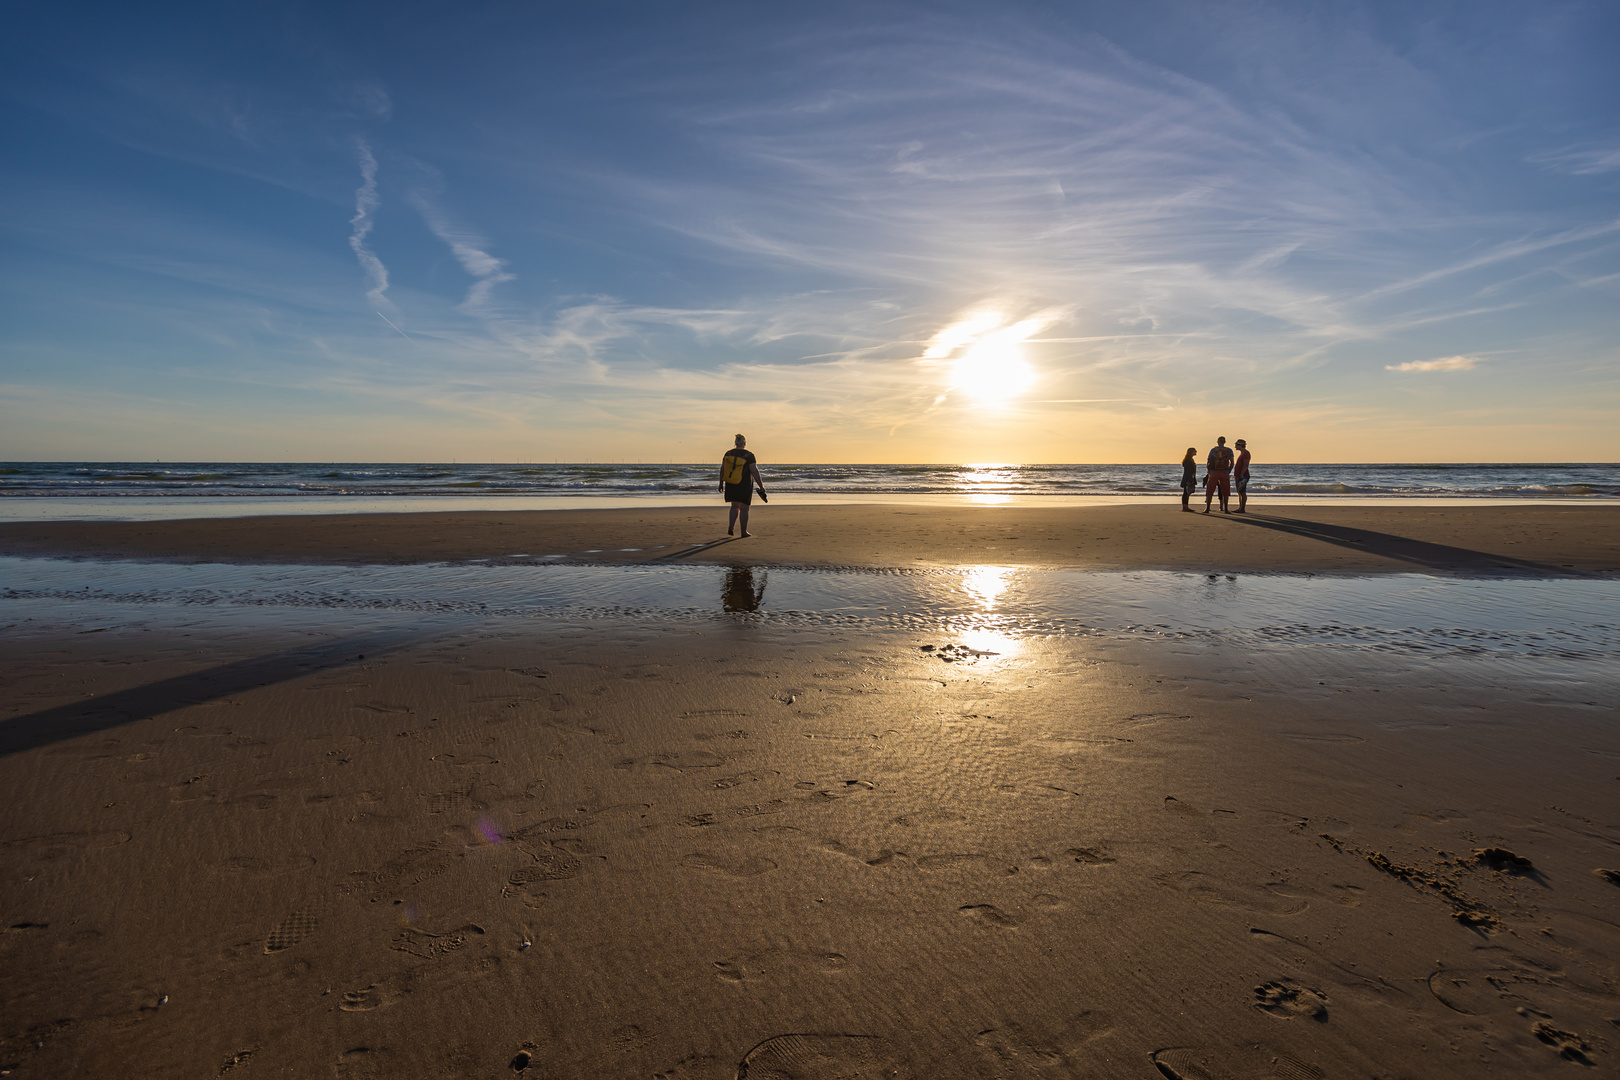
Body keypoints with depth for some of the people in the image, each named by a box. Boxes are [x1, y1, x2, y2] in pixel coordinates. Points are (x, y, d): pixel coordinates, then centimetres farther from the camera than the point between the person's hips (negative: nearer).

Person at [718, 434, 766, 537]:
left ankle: (730, 527, 2)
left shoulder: (728, 454, -2)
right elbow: (754, 472, -16)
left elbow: (722, 469, 2)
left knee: (735, 506, 19)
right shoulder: (749, 455, -15)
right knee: (744, 508, 7)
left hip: (730, 485, 4)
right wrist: (761, 486, -10)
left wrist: (721, 483, 13)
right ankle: (744, 531, 13)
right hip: (744, 485, -4)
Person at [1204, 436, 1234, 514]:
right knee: (1225, 492, 8)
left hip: (1214, 473, 0)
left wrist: (1209, 473, 10)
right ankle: (1225, 509, 4)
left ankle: (1207, 508, -1)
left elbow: (1209, 462, 1)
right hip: (1225, 473, 1)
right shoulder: (1229, 450, 4)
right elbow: (1232, 463, 3)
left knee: (1210, 491, 5)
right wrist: (1229, 472, 12)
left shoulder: (1213, 450, 3)